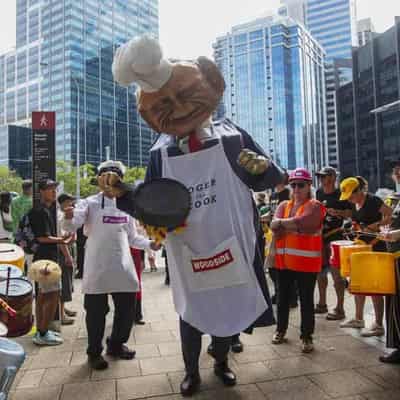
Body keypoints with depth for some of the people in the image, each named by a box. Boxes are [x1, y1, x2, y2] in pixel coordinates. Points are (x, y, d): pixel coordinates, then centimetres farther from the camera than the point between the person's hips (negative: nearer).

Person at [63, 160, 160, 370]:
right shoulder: (89, 203, -2)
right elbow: (71, 227, -16)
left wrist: (150, 243, 1)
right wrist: (69, 218, -38)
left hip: (123, 268, 5)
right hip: (97, 268, -4)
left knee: (127, 308, 12)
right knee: (96, 311, 5)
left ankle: (116, 344, 35)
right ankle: (94, 352, 26)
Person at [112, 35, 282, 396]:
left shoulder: (232, 137, -7)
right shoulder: (160, 154, -3)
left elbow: (273, 178, -1)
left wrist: (262, 168, -24)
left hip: (233, 247, 0)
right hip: (188, 253, 0)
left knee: (232, 307, 19)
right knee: (191, 313, 16)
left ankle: (221, 361, 48)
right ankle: (191, 371, 43)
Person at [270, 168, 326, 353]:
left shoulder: (314, 206, -5)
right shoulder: (284, 205, 10)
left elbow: (299, 222, -23)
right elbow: (274, 226, -6)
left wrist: (282, 223, -10)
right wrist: (294, 225, -17)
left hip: (306, 262, -5)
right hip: (283, 260, 5)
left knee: (306, 300, 5)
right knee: (283, 297, 16)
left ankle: (307, 336, 18)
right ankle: (280, 330, 32)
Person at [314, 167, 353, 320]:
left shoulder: (341, 194, -6)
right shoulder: (319, 192, 11)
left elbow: (351, 213, -9)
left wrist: (337, 212, -22)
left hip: (335, 237, -7)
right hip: (320, 236, 7)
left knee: (336, 273, -5)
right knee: (320, 271, 13)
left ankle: (340, 309, 5)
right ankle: (322, 304, 27)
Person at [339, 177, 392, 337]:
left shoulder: (373, 200, -15)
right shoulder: (354, 204, 9)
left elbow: (391, 215, -18)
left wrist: (376, 225, -26)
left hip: (375, 247, -9)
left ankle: (379, 326, 7)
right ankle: (358, 319, 28)